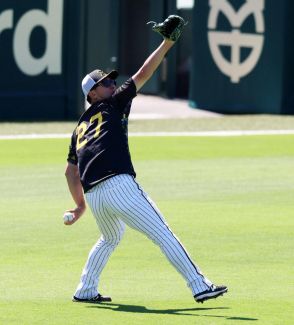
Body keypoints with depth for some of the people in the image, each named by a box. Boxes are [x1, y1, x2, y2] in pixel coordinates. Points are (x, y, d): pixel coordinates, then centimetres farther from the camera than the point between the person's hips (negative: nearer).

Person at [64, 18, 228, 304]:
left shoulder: (80, 127, 28)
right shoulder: (113, 105, 11)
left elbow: (70, 171, 27)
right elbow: (143, 75, 6)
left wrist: (80, 205, 32)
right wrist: (166, 44, 7)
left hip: (92, 194, 7)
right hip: (120, 186, -7)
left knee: (110, 238, 33)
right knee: (163, 235, -8)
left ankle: (85, 291, 29)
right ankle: (199, 287, -14)